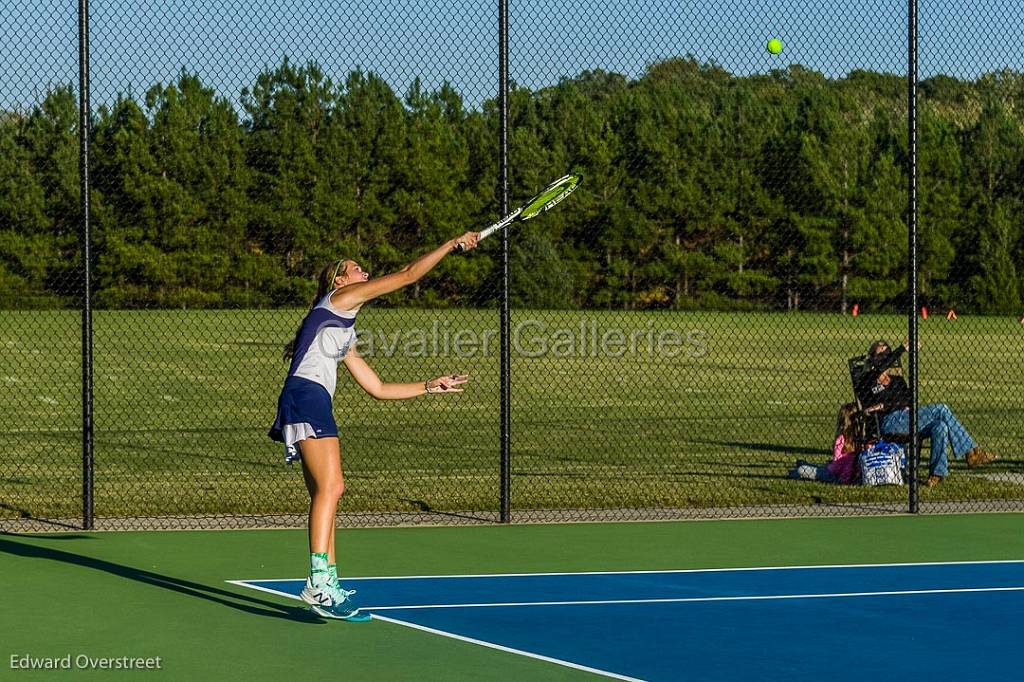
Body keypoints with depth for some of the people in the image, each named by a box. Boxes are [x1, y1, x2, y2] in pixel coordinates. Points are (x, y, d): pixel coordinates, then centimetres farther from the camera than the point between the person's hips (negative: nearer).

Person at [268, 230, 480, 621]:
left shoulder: (345, 336, 32)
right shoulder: (341, 298, 8)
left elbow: (378, 389, 34)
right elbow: (408, 274, 5)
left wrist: (431, 387, 36)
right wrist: (453, 244, 11)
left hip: (315, 404, 10)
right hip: (306, 396, -10)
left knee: (326, 493, 7)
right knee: (331, 486, -21)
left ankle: (327, 586, 7)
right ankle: (318, 581, -31)